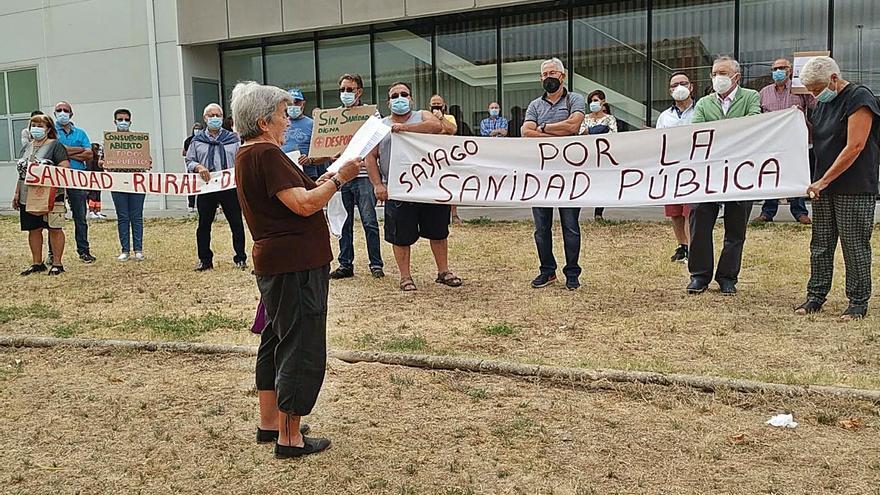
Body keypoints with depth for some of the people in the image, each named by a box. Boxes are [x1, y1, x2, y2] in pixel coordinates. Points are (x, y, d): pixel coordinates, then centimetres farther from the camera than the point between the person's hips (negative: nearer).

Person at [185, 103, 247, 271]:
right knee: (204, 224, 6)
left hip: (230, 186, -1)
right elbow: (189, 161, 9)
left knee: (236, 223, 2)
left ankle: (240, 258, 11)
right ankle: (205, 259, 17)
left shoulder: (233, 138, 8)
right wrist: (198, 167, -12)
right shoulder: (197, 141, 10)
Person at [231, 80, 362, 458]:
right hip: (295, 266, -11)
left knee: (277, 340, 18)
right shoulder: (266, 154, -18)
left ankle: (269, 423, 29)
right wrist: (339, 178, -12)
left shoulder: (247, 154, 15)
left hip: (275, 263, 11)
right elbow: (304, 205, -23)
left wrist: (321, 183, 11)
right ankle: (289, 438, 4)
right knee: (301, 347, -3)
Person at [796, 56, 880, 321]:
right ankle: (815, 296, 18)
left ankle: (858, 303, 9)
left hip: (854, 189, -7)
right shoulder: (824, 102, 14)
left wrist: (823, 181, -17)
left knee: (855, 247, -1)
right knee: (820, 246, 9)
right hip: (824, 187, 7)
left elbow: (854, 147, -18)